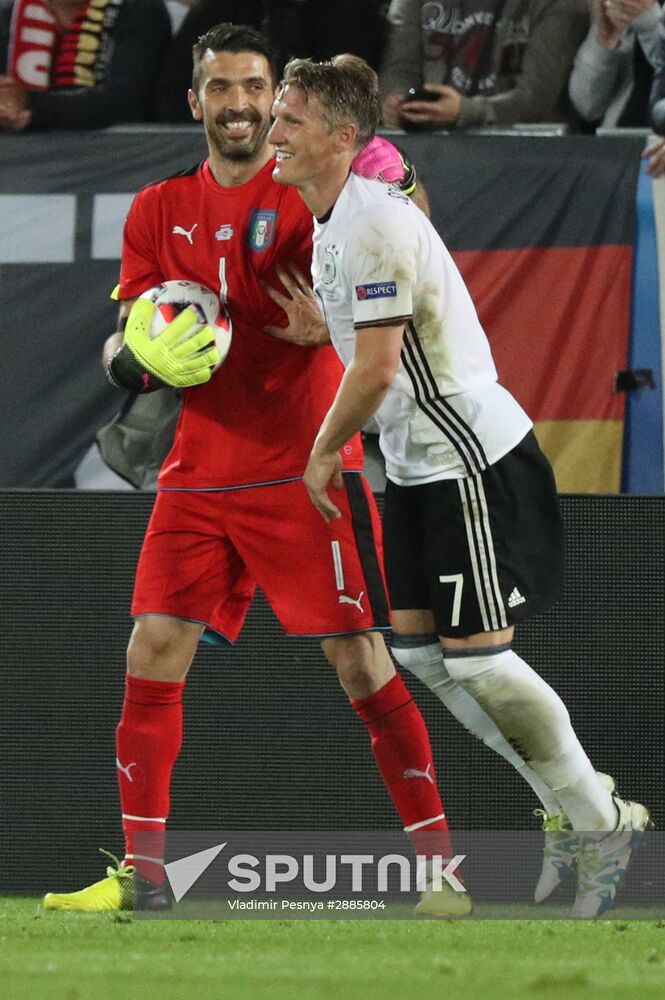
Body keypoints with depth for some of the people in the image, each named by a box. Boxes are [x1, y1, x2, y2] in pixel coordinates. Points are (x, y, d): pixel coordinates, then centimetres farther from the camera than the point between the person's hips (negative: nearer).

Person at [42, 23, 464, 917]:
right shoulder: (159, 211, 10)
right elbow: (120, 352, 8)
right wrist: (141, 357, -16)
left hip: (305, 472, -4)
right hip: (199, 474, 4)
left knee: (359, 658, -7)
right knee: (153, 651, -5)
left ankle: (440, 862, -1)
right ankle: (142, 871, 2)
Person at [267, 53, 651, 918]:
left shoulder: (374, 221, -20)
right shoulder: (334, 222, 11)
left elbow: (375, 367, -23)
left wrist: (323, 454, -10)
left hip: (476, 458, -10)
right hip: (419, 464, 10)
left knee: (476, 657, -10)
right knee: (420, 653, 7)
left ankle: (603, 825, 2)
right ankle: (578, 795, 15)